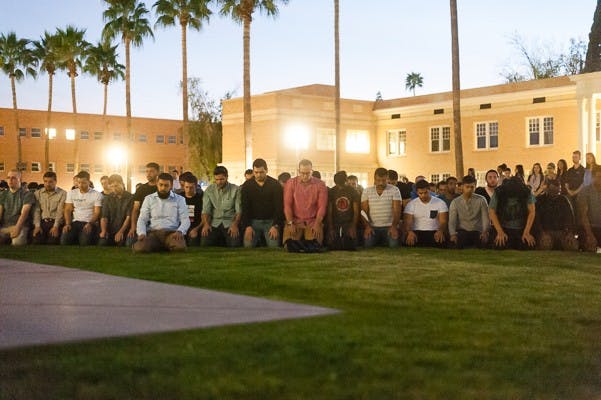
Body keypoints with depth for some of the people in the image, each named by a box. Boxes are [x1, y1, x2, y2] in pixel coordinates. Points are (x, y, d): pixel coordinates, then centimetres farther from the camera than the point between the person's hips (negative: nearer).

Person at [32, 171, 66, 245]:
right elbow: (36, 211, 6)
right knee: (37, 240, -24)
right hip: (42, 222, 2)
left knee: (52, 240, -27)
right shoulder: (37, 193, 15)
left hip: (55, 222, -2)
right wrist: (37, 225, -8)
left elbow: (60, 211, -5)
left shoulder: (62, 193, 4)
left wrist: (56, 226, -16)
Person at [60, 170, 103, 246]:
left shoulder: (97, 194, 3)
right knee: (64, 238, -28)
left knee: (85, 240, -34)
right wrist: (68, 224, -6)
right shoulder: (71, 193, 15)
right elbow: (68, 210, 11)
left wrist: (90, 224, -20)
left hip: (90, 223, -3)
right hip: (75, 222, 3)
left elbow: (97, 213, -2)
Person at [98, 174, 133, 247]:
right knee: (102, 243, -21)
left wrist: (121, 232, -17)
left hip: (124, 231, -3)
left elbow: (129, 217, -6)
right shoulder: (107, 199, 12)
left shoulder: (130, 197, -1)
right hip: (110, 232, 3)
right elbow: (104, 217, 5)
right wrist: (103, 231, -13)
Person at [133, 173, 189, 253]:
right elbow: (142, 220, 8)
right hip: (153, 232, 1)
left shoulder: (179, 199, 10)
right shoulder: (149, 199, 13)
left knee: (180, 247, -36)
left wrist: (179, 231, -18)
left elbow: (185, 220, 4)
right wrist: (142, 233, -13)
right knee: (139, 248, -31)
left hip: (171, 232, -1)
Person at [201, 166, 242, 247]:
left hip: (230, 223, -1)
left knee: (235, 244, -27)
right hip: (214, 223, 2)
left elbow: (239, 210, -3)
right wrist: (206, 224, -14)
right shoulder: (209, 190, 9)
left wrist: (235, 224, -20)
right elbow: (206, 210, 4)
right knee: (204, 242, -24)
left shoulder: (236, 189, 2)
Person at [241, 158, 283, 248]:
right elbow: (245, 208, 1)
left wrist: (275, 225, -17)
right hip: (253, 221, 1)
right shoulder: (247, 186, 3)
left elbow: (279, 207, -6)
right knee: (248, 245, -16)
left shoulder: (275, 185, -2)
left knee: (274, 245, -17)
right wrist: (247, 226, -11)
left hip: (270, 221, -1)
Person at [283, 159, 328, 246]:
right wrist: (290, 223, -9)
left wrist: (317, 224, -11)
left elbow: (322, 206, -2)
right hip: (294, 221, 0)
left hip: (313, 222, 0)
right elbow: (287, 205, 0)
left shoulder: (320, 184, 2)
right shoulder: (291, 183, 3)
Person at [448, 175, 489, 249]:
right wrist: (453, 234, -23)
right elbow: (452, 221, -3)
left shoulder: (481, 200, 4)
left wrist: (485, 231, -22)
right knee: (455, 241, -34)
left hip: (477, 231, 0)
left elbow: (486, 218, -3)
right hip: (462, 231, 0)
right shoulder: (455, 202, 5)